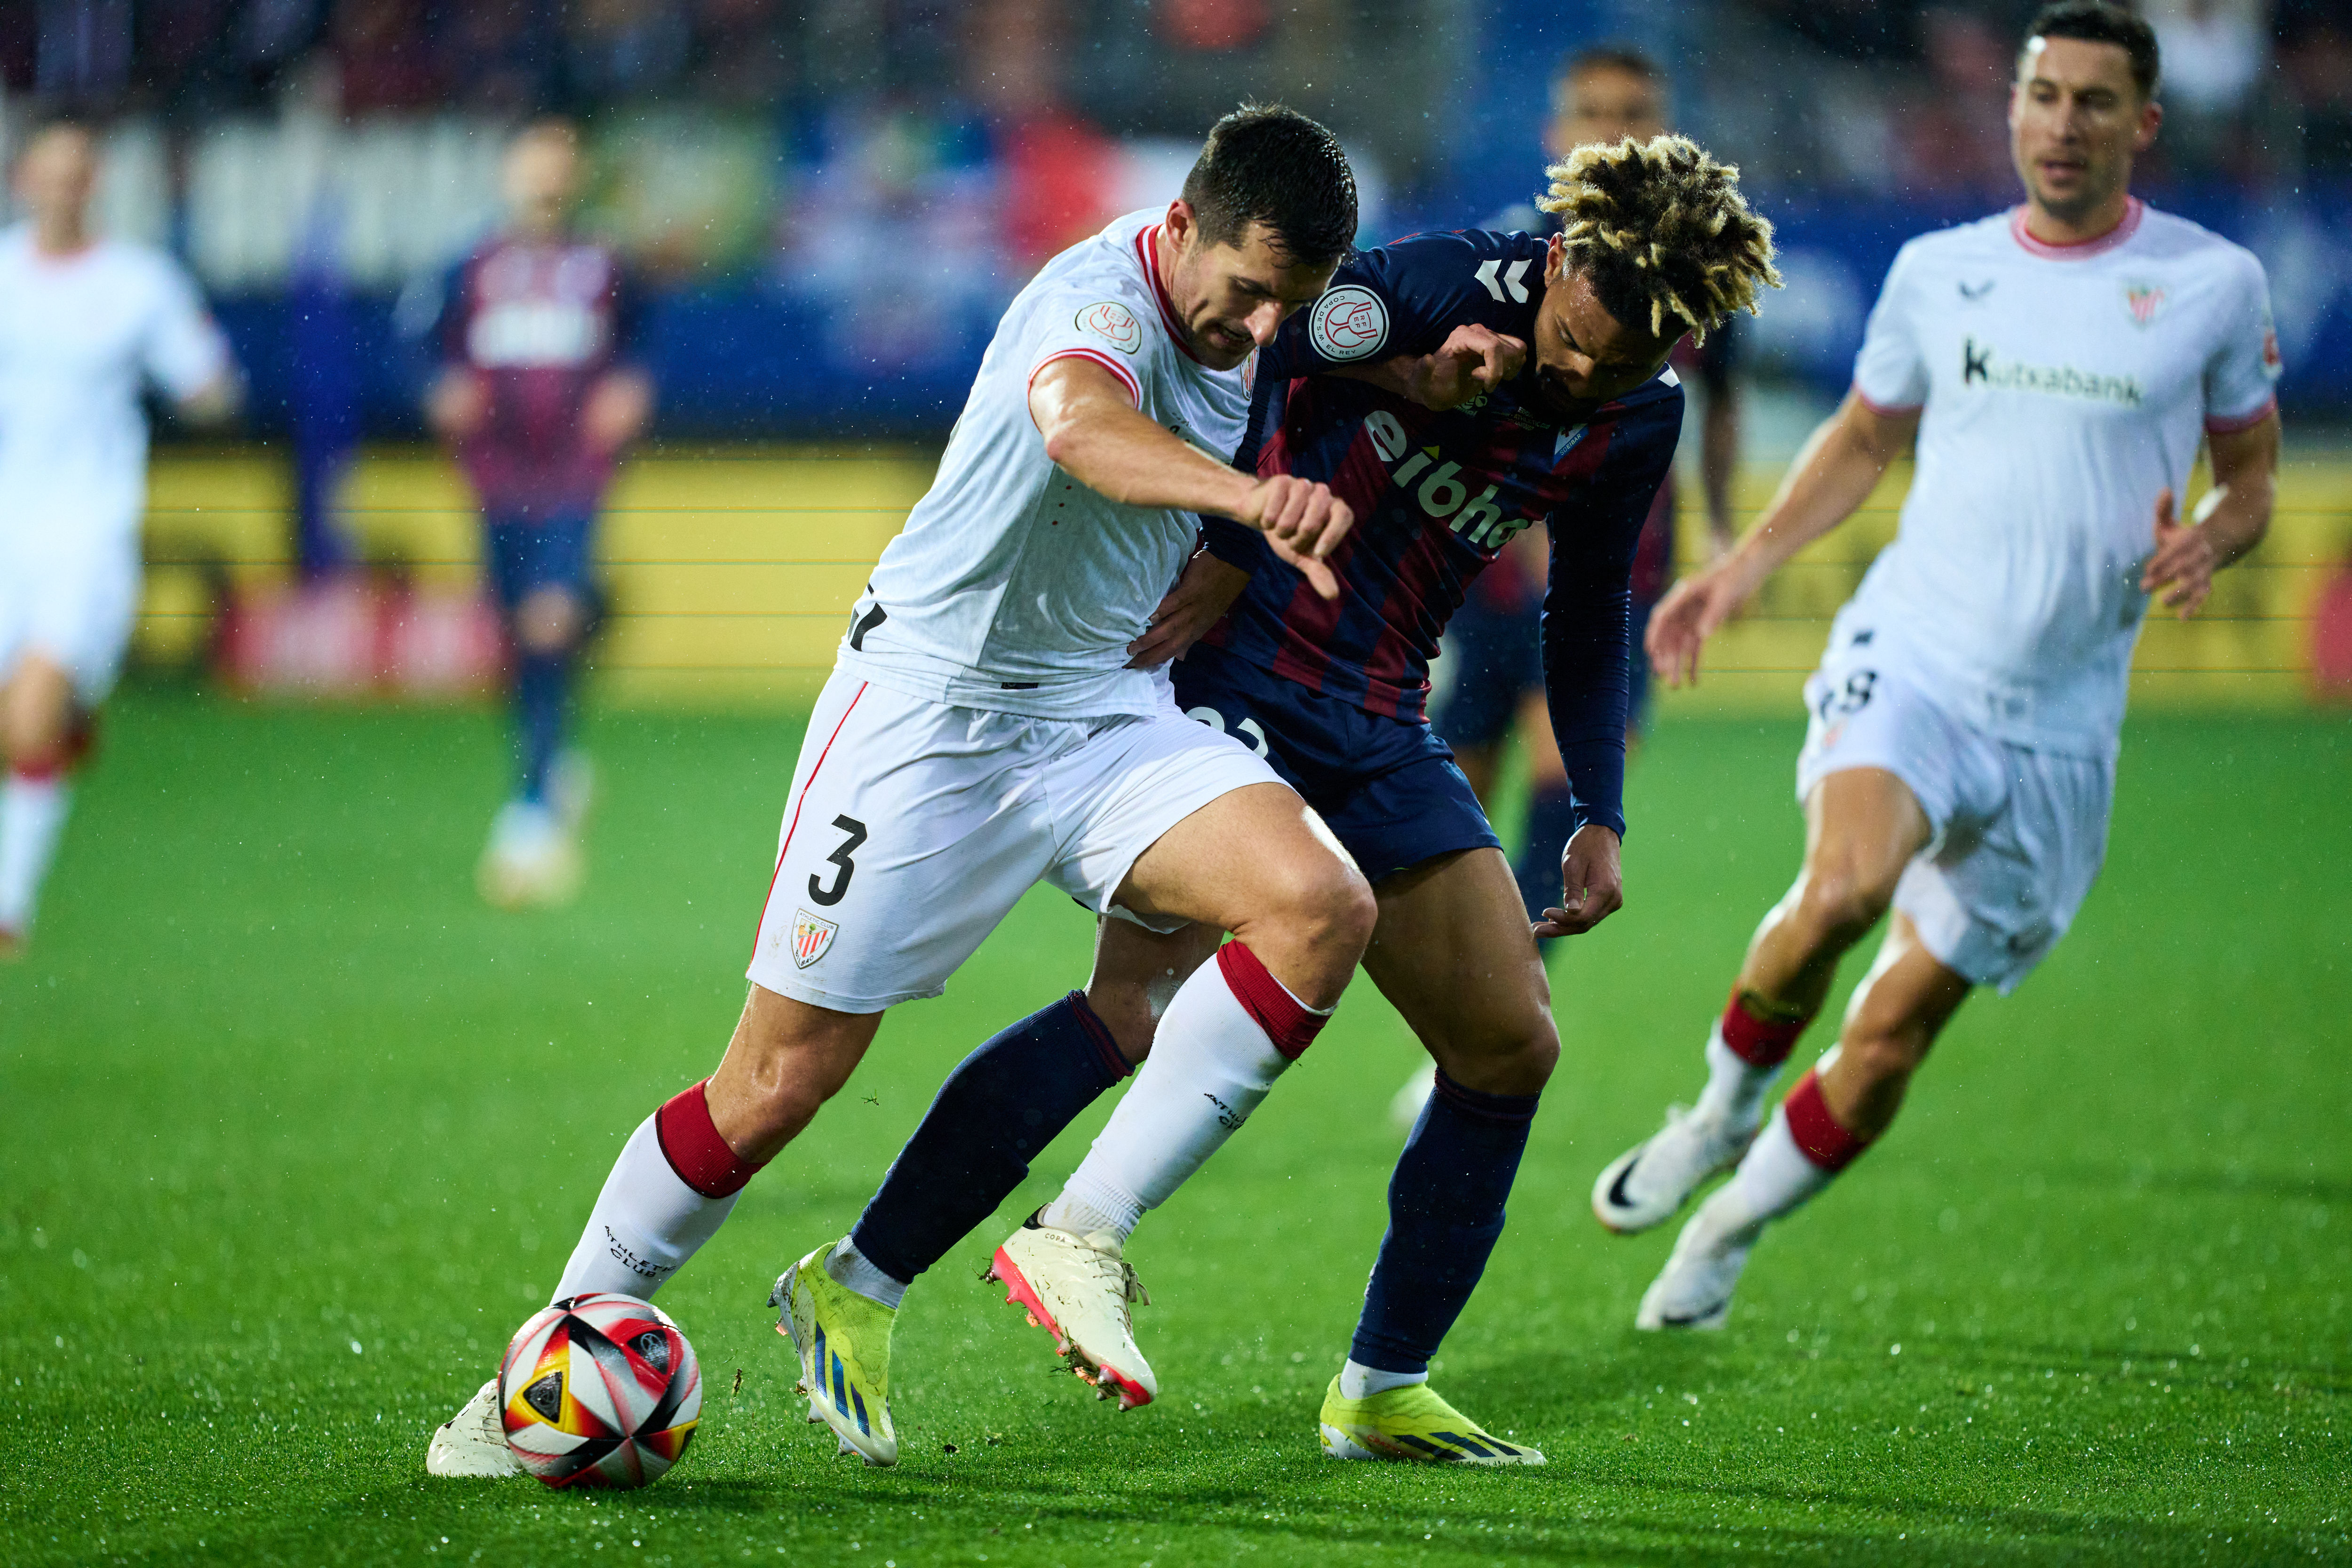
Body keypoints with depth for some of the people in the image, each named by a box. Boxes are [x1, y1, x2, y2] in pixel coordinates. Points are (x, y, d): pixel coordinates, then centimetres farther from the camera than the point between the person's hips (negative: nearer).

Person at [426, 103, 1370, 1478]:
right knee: (780, 1081, -4)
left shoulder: (1252, 328, 1)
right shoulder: (1100, 299, -24)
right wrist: (1251, 496, -67)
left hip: (1109, 715, 7)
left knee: (1327, 906, -18)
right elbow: (1080, 425, -50)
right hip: (932, 702, -7)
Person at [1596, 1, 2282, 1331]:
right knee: (1845, 887, -31)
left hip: (2059, 723, 0)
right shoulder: (1936, 272, 7)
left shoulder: (2216, 283, 1)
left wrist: (2210, 540, -11)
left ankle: (1730, 1231, 26)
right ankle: (1724, 1111, -3)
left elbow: (2254, 471, 12)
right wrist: (1745, 565, 12)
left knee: (1895, 1032, 2)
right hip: (1909, 655, 0)